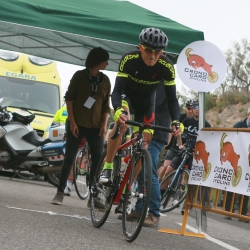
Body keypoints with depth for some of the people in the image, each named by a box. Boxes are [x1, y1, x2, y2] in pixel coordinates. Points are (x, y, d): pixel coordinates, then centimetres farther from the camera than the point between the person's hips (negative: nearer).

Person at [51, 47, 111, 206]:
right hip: (77, 124, -3)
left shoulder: (105, 80, 9)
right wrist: (72, 121, -9)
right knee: (69, 158, -2)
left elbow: (106, 105, 10)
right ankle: (60, 193, 4)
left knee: (98, 160, -3)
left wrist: (104, 124, -2)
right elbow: (69, 98, -1)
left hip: (95, 127, 3)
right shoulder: (79, 76, 0)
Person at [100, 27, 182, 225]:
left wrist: (176, 122, -39)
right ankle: (107, 168, -19)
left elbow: (172, 98, -23)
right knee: (122, 122, -32)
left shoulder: (166, 66, -29)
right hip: (127, 94, -2)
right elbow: (117, 90, -37)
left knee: (145, 143, -4)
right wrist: (118, 110, -56)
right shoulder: (129, 59, -33)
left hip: (147, 101, 2)